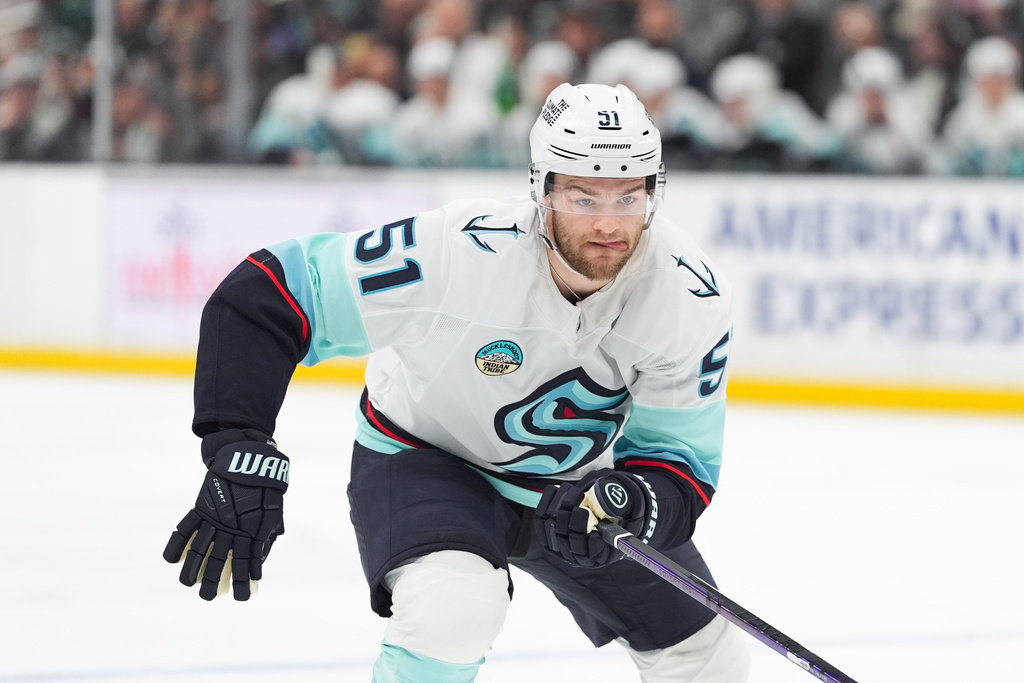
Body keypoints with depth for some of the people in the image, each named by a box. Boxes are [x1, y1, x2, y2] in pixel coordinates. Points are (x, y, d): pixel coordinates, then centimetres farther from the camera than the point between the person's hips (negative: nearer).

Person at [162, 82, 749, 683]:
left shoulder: (692, 297, -25)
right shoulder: (461, 253, -35)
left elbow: (682, 458, -18)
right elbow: (261, 298, -30)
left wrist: (636, 505, -42)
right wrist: (242, 458, -36)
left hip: (579, 483, 4)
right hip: (426, 457, -4)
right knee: (454, 607, -36)